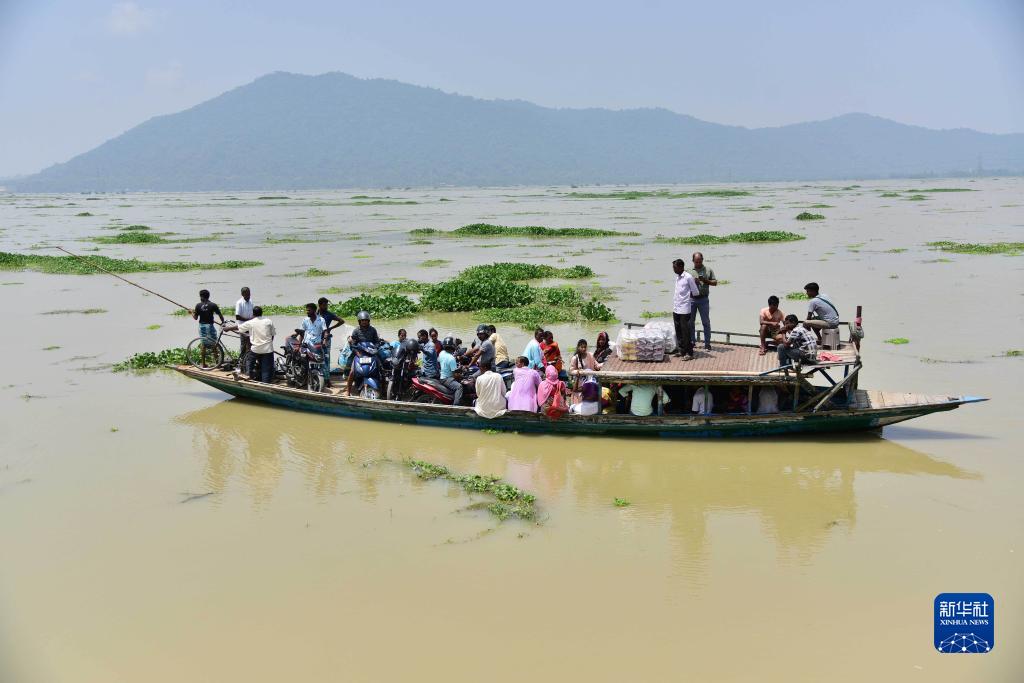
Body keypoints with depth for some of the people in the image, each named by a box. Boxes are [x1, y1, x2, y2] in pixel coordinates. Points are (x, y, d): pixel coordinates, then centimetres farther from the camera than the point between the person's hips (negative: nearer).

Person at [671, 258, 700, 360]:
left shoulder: (688, 277, -11)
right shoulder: (678, 277, 14)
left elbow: (696, 292, -8)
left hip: (684, 310, -8)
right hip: (676, 309, 8)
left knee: (685, 331, -4)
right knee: (678, 331, 12)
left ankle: (689, 353, 1)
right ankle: (681, 350, 21)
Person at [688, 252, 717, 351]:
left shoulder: (708, 270, 6)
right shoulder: (689, 271, 8)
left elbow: (715, 282, 4)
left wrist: (705, 281, -13)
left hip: (703, 299, -1)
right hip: (691, 299, 2)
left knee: (706, 322, 0)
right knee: (690, 322, 7)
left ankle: (707, 344, 4)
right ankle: (692, 342, 18)